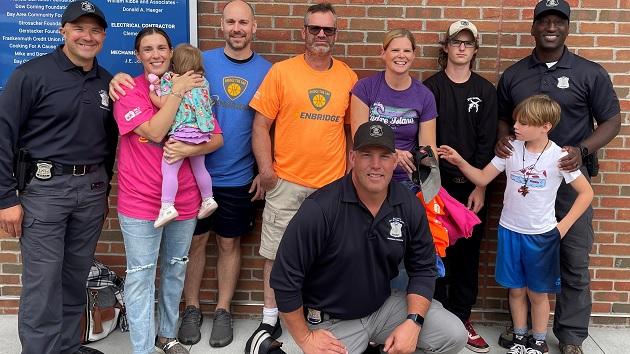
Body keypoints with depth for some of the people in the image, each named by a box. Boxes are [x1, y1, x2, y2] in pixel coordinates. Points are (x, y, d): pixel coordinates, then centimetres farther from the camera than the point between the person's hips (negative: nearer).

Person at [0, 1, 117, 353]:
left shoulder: (107, 82, 9)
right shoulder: (32, 74, -7)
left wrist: (104, 190, 17)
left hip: (91, 188, 5)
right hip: (44, 187, -5)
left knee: (76, 278, 14)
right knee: (43, 283, -2)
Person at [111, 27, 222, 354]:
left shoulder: (193, 90, 7)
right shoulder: (129, 92, -5)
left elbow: (217, 138, 3)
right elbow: (155, 132, -19)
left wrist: (189, 150, -15)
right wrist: (177, 91, -14)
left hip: (184, 200, 4)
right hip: (140, 202, -4)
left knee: (175, 271, 15)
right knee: (141, 277, -2)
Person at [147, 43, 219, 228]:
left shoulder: (169, 80, -2)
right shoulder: (203, 82, 14)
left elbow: (163, 104, -10)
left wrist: (152, 91, 8)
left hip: (181, 133, -7)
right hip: (201, 132, 7)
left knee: (169, 169, -8)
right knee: (199, 168, 21)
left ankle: (167, 206, -16)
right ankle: (208, 199, 31)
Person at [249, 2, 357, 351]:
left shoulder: (348, 77, 5)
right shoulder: (281, 72, -2)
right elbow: (261, 126, -2)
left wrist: (352, 169, 6)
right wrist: (266, 170, -9)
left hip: (332, 184, 2)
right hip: (286, 182, -2)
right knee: (276, 253, 6)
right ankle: (270, 319, 21)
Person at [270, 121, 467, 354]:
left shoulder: (410, 206, -6)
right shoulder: (320, 209, -23)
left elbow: (423, 267, 3)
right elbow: (285, 278, -19)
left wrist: (413, 321, -11)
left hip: (385, 306, 5)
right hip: (331, 320, -4)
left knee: (454, 335, -7)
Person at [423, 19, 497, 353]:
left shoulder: (486, 90, 6)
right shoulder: (431, 87, 2)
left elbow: (487, 142, 1)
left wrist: (480, 187, -7)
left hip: (473, 185, 2)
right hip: (439, 183, -2)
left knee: (468, 253, 6)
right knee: (438, 251, 2)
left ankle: (461, 319, 17)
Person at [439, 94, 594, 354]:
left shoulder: (559, 157, -12)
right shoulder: (511, 149, -4)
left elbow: (586, 192, -4)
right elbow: (482, 178, 1)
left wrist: (563, 225, -7)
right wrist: (460, 162, -14)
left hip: (542, 235, -3)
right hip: (509, 231, 3)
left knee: (537, 292, 11)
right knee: (516, 289, 14)